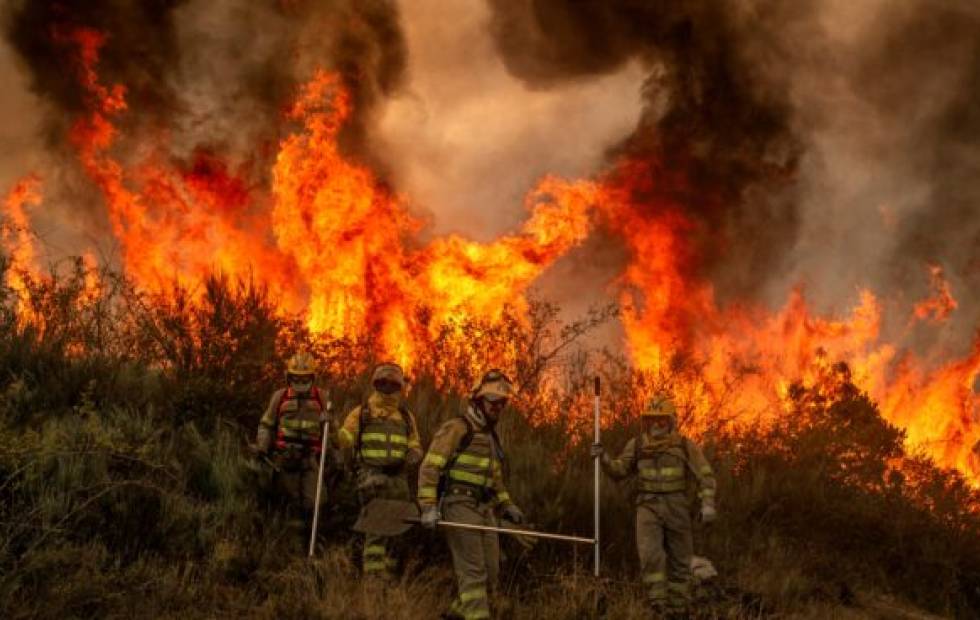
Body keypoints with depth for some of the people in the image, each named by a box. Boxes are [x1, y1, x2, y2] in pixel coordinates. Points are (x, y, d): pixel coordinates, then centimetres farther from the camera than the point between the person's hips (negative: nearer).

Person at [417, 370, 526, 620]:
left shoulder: (490, 435, 21)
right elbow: (430, 467, -12)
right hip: (459, 505, -8)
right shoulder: (456, 428, -6)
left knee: (490, 572, 8)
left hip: (484, 508, 8)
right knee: (473, 572, -11)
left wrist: (506, 505, 20)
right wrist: (429, 506, -19)